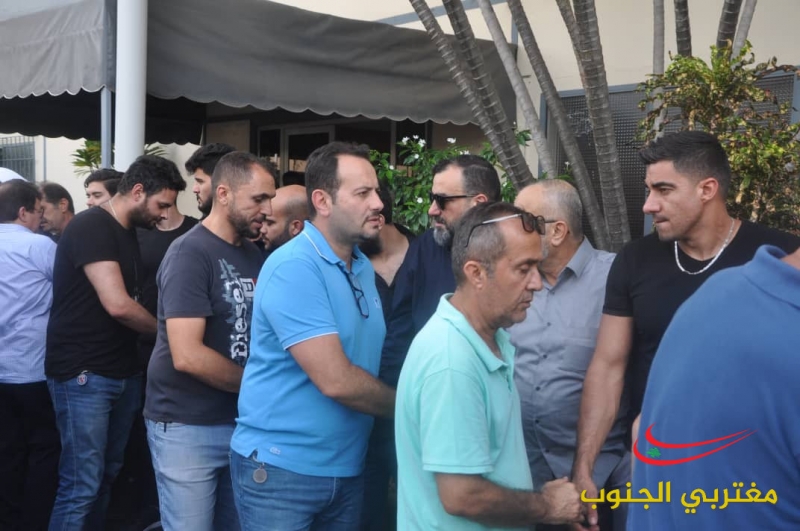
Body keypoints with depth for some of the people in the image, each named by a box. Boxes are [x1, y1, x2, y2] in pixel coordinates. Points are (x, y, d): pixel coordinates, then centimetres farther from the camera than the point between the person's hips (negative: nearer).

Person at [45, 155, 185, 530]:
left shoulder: (128, 232, 13)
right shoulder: (91, 226, -15)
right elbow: (118, 304, -22)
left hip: (123, 371, 9)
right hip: (83, 374, -9)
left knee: (106, 475, 13)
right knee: (82, 485, -6)